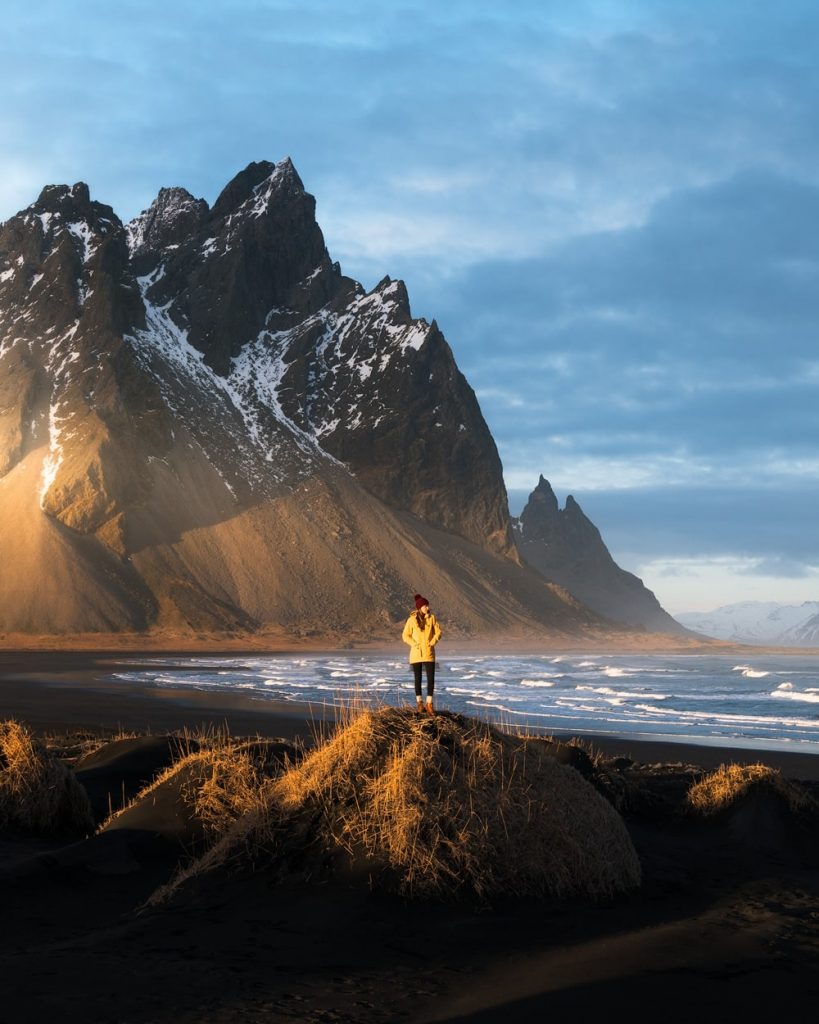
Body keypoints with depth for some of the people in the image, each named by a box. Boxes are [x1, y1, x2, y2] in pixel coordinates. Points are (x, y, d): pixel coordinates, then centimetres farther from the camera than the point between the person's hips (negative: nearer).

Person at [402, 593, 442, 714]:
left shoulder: (431, 618, -1)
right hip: (416, 653, -1)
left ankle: (429, 704, -4)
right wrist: (414, 644, -13)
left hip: (429, 653, 1)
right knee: (418, 678, 8)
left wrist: (433, 642, -10)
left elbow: (438, 632, 4)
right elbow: (405, 636, -1)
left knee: (431, 679, -8)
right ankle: (419, 702, 22)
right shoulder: (412, 620, -5)